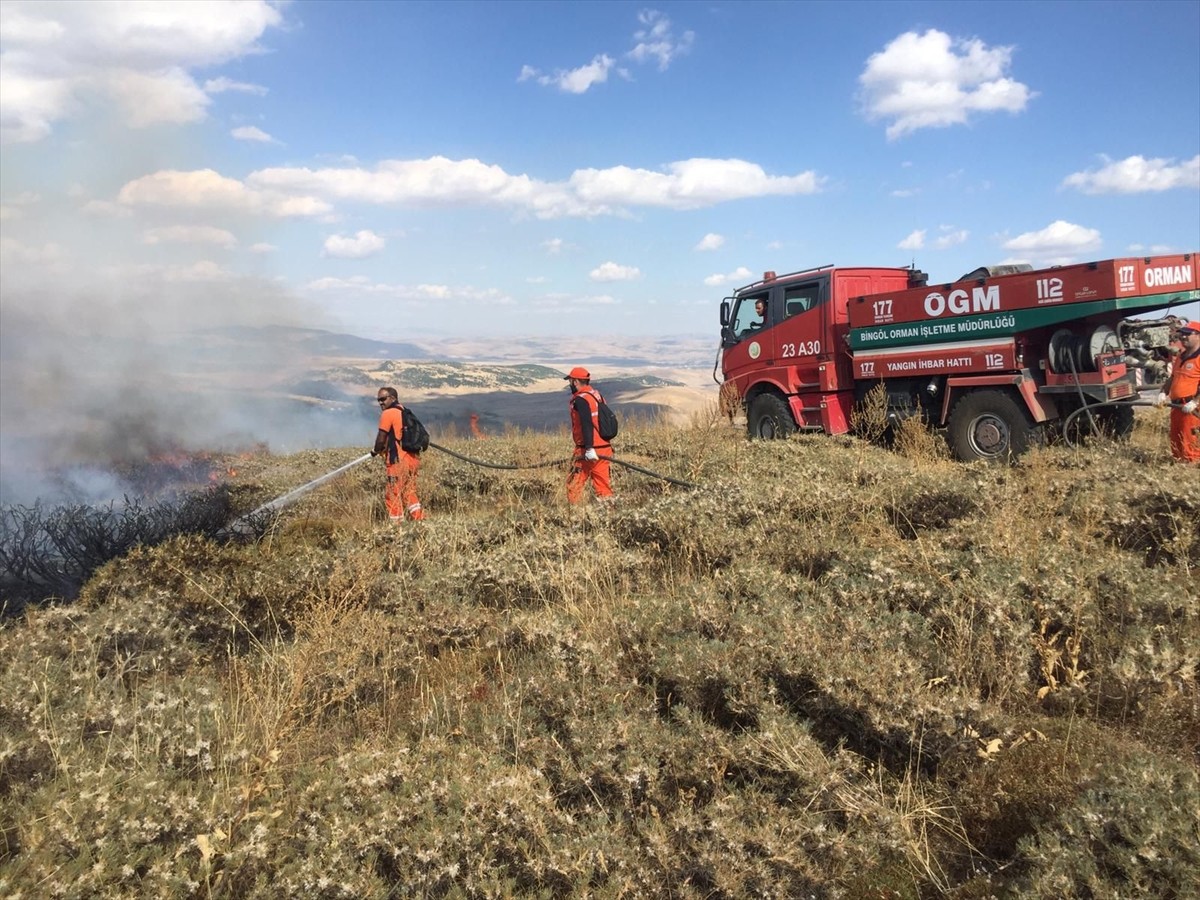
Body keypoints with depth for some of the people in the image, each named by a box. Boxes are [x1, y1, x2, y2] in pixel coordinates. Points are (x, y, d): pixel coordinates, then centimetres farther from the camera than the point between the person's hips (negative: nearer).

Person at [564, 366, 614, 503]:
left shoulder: (580, 399, -12)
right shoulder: (597, 395, 14)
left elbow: (587, 425, -22)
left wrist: (589, 448, -26)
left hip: (588, 451, -8)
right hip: (605, 447, 8)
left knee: (574, 483, 2)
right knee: (602, 483, 9)